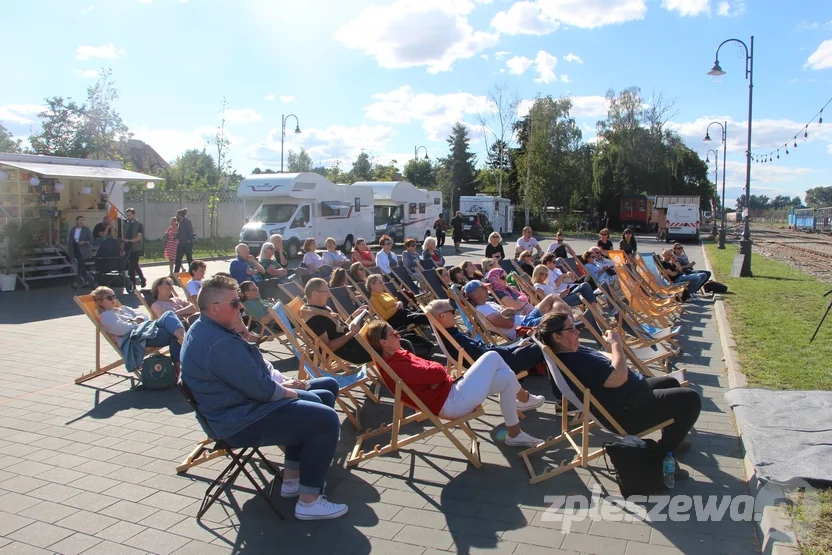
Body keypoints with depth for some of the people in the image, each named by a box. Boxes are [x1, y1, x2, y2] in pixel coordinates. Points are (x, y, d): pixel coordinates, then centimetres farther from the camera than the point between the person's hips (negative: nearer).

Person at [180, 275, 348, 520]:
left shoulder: (210, 329, 10)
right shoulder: (219, 343, -26)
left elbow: (257, 365, 17)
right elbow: (261, 388, -26)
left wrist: (283, 380, 4)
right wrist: (286, 391, -6)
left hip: (245, 403, 12)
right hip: (242, 421, -12)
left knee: (323, 397, 19)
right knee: (326, 420, -18)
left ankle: (292, 479, 22)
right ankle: (309, 502, -8)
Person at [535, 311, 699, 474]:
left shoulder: (572, 352, 1)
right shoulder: (576, 362, -33)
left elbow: (603, 359, 13)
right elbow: (619, 378, -33)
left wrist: (610, 345, -9)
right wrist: (615, 343, -21)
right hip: (628, 412, -11)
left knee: (670, 382, 29)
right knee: (690, 399, -3)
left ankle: (670, 441, 40)